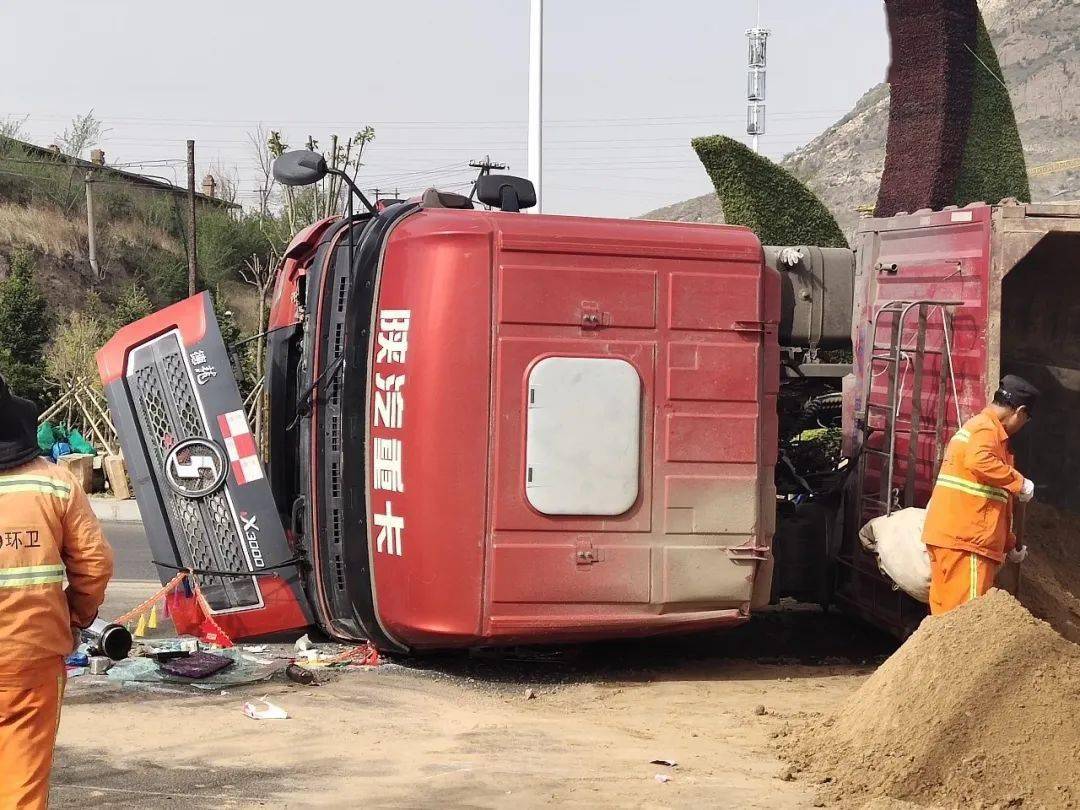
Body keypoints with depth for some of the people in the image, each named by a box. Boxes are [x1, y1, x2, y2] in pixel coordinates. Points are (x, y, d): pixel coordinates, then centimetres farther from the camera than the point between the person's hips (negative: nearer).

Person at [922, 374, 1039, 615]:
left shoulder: (980, 428, 26)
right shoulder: (986, 428, -6)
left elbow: (995, 502, 32)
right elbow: (979, 461, -30)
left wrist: (1009, 544, 35)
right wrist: (1018, 482, -19)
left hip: (949, 536, 10)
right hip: (966, 540, -10)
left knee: (949, 613, 10)